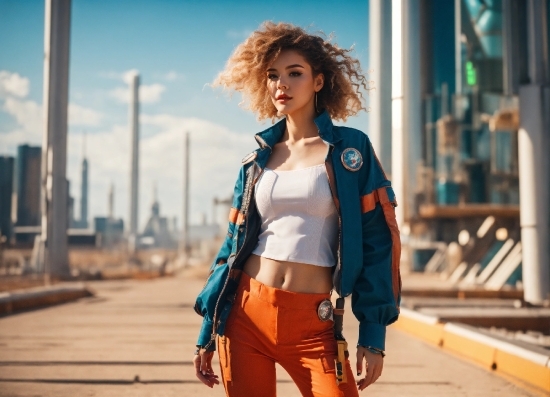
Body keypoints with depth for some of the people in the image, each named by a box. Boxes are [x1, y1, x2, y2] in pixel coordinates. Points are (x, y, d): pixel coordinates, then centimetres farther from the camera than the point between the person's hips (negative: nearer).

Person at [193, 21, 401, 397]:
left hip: (312, 321, -3)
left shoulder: (350, 149, 1)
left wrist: (373, 336, -7)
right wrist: (207, 334, 11)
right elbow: (234, 244, 14)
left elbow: (377, 241, -2)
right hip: (245, 314, 3)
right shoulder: (258, 160, 10)